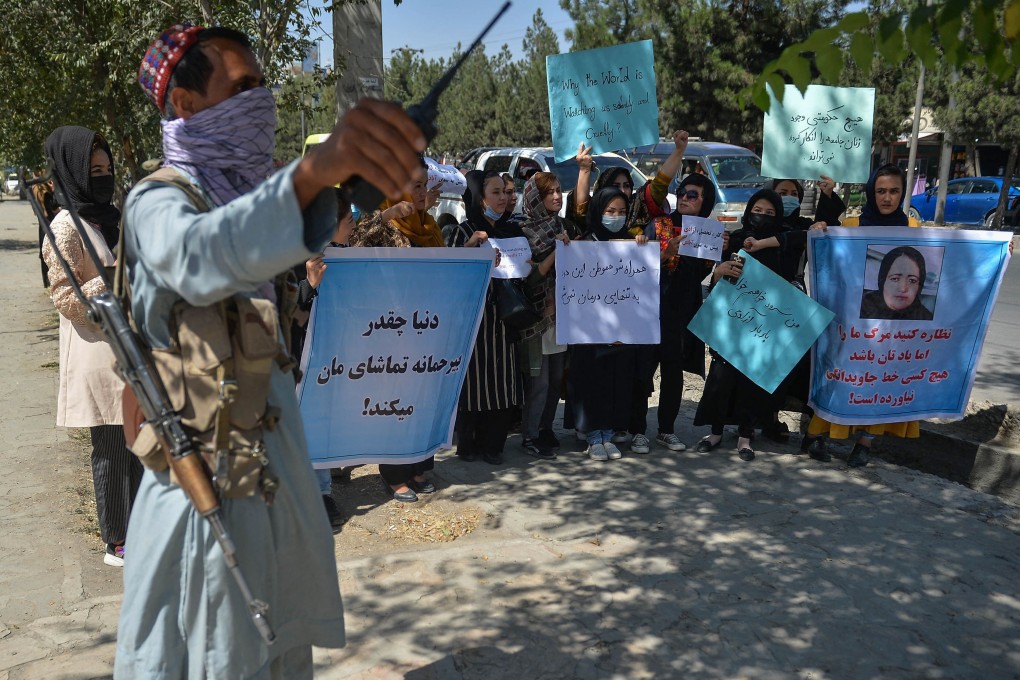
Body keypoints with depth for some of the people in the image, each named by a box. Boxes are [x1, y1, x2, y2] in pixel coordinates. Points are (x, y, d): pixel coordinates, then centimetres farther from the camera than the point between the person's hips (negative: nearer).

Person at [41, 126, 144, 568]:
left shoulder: (111, 218, 13)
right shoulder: (66, 228, -11)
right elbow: (65, 299, -15)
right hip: (97, 354, -8)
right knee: (111, 450, 1)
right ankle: (115, 543, 14)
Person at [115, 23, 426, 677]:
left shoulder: (245, 196, 12)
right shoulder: (159, 201, -13)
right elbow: (198, 256, -41)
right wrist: (313, 171, -57)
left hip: (280, 472, 7)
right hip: (209, 483, -7)